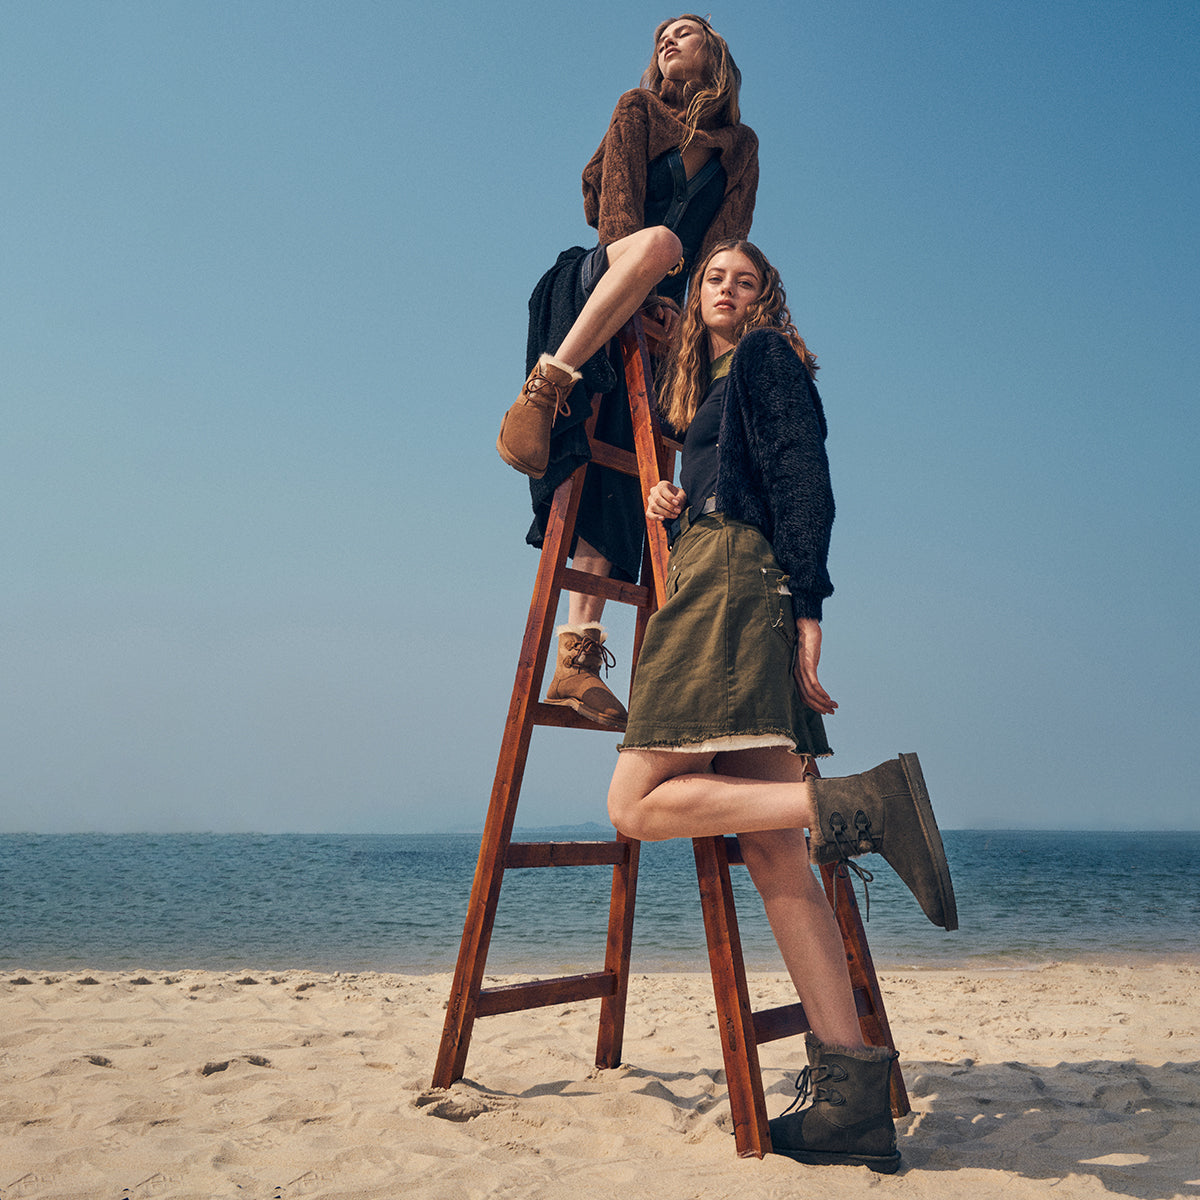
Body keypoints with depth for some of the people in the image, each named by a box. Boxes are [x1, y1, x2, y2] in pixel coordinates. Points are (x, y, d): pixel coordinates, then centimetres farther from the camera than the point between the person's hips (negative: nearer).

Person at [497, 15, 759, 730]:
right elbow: (617, 200, -1)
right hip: (599, 289, -2)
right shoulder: (638, 110, 14)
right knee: (658, 240, -38)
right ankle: (545, 386, -36)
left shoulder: (741, 146, 20)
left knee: (618, 474, -13)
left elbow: (728, 236, 7)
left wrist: (690, 307, -12)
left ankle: (578, 656, -22)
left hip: (665, 316, 2)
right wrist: (644, 284, -19)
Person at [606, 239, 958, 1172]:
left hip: (736, 582, -8)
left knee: (638, 805, -16)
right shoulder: (704, 389, 32)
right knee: (771, 855, -3)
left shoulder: (768, 357, 7)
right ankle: (854, 1093, -7)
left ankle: (852, 804, -24)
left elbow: (803, 481, -7)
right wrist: (671, 503, 9)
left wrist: (806, 605, -17)